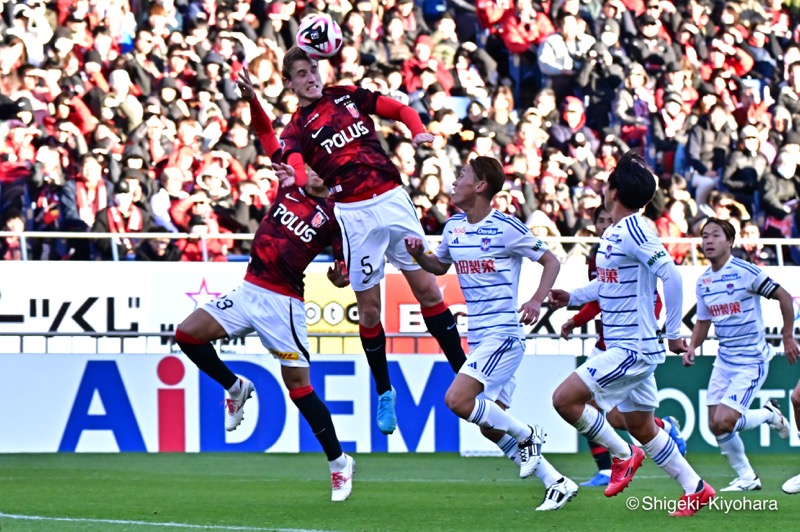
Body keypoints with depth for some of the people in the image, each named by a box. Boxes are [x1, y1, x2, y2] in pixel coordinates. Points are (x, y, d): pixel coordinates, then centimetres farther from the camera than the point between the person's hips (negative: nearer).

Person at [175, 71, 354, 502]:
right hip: (249, 290, 6)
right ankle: (234, 387, 17)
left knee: (299, 386, -4)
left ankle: (339, 462, 9)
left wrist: (340, 274, -31)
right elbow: (266, 134, 11)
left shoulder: (334, 219, -6)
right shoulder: (291, 187, 8)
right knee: (188, 333, -6)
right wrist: (251, 97, 1)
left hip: (282, 302, -6)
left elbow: (348, 268, -8)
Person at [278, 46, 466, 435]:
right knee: (369, 310, -1)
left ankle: (462, 371, 6)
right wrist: (299, 180, -39)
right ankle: (384, 393, 15)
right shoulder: (296, 129, 5)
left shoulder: (348, 96, 14)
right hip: (354, 214, -2)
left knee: (427, 288, -1)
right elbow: (295, 163, -15)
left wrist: (419, 132, -8)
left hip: (392, 198, 2)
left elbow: (400, 110, 14)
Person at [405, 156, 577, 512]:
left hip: (503, 333, -8)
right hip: (479, 337, 8)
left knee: (457, 399, -22)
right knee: (491, 426, 6)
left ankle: (526, 436, -3)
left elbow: (550, 261, -4)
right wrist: (418, 253, 6)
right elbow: (440, 266, 27)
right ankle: (558, 484, 14)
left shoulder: (505, 228, -11)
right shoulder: (453, 228, 10)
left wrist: (536, 301, -19)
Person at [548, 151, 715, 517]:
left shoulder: (634, 232, -17)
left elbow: (671, 276, -24)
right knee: (640, 427, 14)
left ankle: (623, 455, 1)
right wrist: (572, 297, 16)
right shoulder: (613, 232, 12)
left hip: (634, 348, -10)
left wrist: (673, 332, -20)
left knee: (565, 398, -14)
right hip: (623, 348, 10)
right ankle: (695, 489, 21)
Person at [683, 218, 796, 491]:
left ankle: (768, 414, 11)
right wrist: (692, 346, 0)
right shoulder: (703, 282, 6)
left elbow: (784, 297, -9)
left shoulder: (746, 272, -15)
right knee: (716, 426, 1)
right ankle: (746, 478, 19)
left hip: (751, 361, -7)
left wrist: (788, 337, -7)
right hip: (724, 360, 7)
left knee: (723, 422, -17)